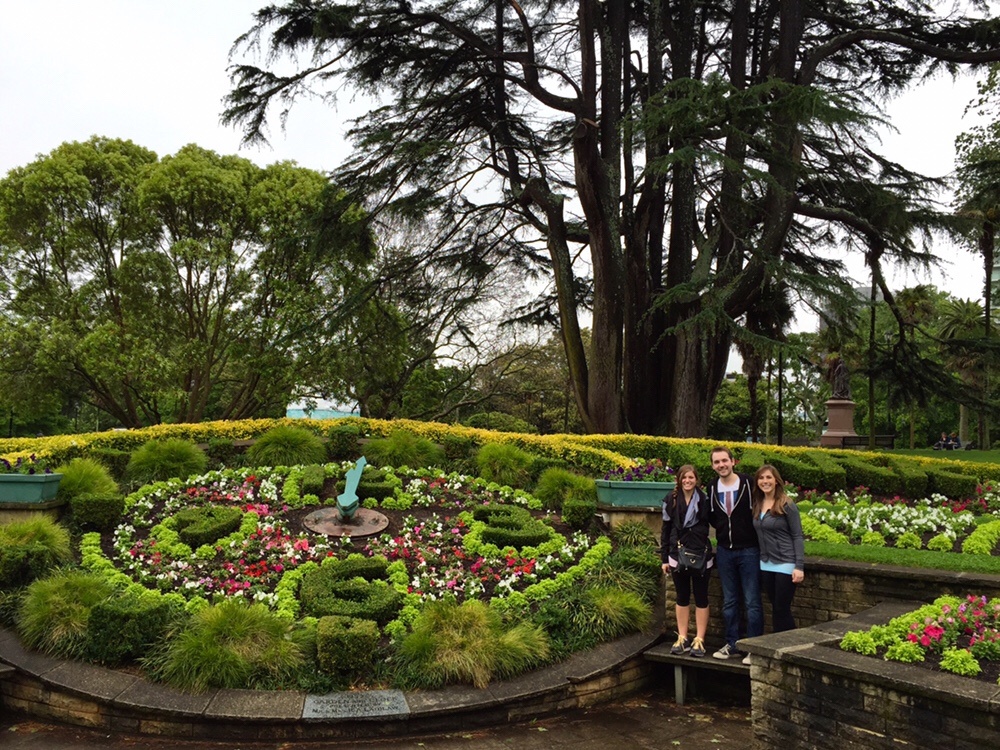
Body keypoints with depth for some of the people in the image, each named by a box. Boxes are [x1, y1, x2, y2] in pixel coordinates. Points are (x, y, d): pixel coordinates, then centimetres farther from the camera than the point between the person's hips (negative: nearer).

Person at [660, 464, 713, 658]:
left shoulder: (704, 500, -5)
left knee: (701, 598, 7)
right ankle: (682, 638, 20)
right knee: (682, 597, 12)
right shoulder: (671, 500, 1)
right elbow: (666, 529, 6)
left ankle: (699, 640, 14)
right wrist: (664, 557, 5)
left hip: (701, 555, -2)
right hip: (678, 554, 2)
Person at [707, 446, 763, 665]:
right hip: (724, 551, 5)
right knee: (729, 602, 13)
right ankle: (732, 644, 23)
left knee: (752, 602, 0)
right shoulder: (712, 488, 5)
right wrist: (724, 531, 6)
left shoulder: (749, 484, -10)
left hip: (749, 551, -5)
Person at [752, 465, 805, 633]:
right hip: (766, 565, 6)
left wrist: (799, 566, -15)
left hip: (785, 564, -6)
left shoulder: (787, 505, -10)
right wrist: (758, 558, 7)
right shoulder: (757, 505, 7)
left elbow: (798, 536, -10)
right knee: (775, 609, 11)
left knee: (782, 610, -1)